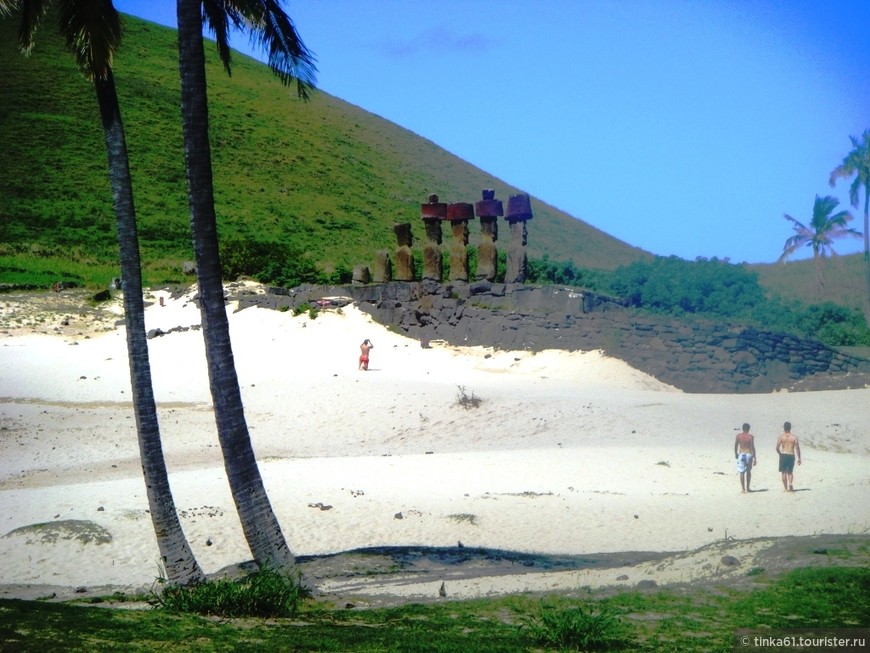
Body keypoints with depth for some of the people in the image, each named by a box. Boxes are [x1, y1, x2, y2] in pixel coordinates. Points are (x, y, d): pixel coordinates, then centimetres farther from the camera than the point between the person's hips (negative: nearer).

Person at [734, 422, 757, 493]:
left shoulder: (738, 436, -2)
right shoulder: (751, 436, -6)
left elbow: (735, 446, 2)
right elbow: (753, 447, -9)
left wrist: (736, 454, 19)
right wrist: (754, 458, -6)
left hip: (741, 455, 0)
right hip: (749, 455, 0)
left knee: (742, 472, 3)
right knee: (748, 471, 16)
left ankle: (743, 489, -1)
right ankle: (747, 488, 20)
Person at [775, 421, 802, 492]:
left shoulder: (781, 437, -3)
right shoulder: (794, 437, -1)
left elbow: (777, 448, -6)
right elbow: (797, 448, -3)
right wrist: (799, 458, 3)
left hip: (783, 456, -1)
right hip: (791, 456, 1)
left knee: (784, 472, 9)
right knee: (790, 472, 16)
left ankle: (786, 488, 8)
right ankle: (790, 483, -10)